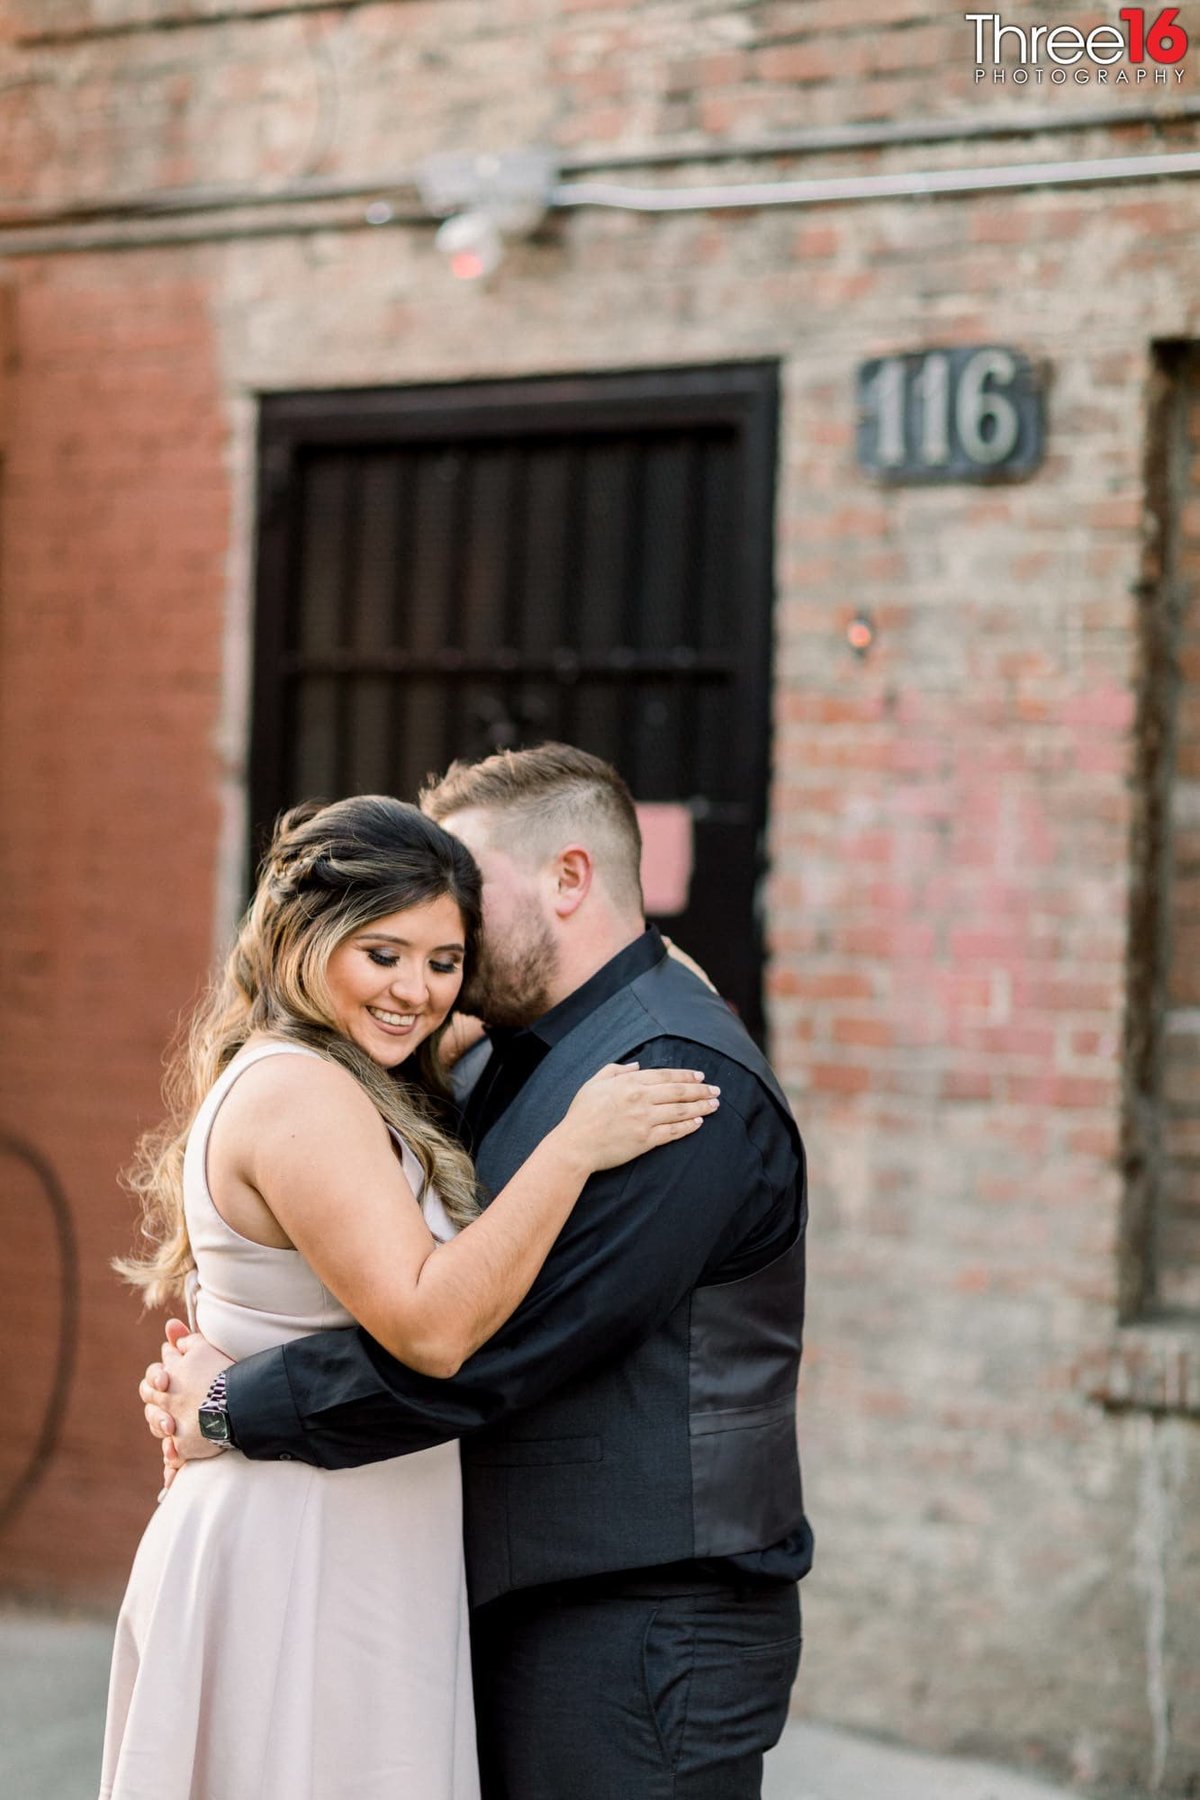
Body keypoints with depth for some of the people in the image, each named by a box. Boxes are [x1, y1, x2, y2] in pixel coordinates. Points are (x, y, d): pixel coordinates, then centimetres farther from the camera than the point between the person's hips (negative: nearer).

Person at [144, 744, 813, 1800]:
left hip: (639, 1626, -9)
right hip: (523, 1612, 9)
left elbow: (488, 1347, -23)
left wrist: (236, 1405, -14)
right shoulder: (524, 1062, 14)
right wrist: (215, 1373, -4)